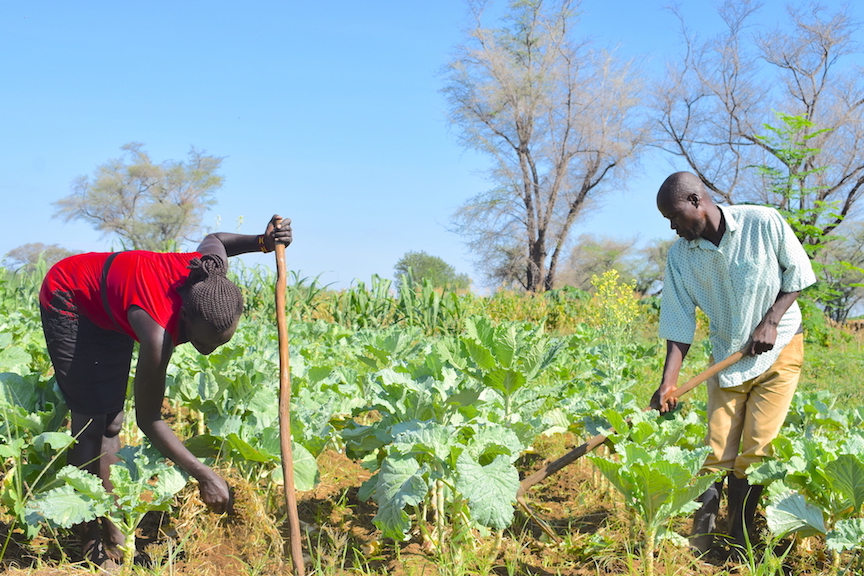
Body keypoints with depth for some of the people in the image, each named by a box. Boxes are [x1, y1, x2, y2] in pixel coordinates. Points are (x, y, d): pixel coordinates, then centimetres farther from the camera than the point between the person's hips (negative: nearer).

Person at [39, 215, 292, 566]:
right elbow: (148, 419, -30)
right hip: (68, 302, -7)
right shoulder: (158, 330, -42)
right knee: (90, 419, -10)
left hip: (110, 308, 7)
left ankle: (108, 525, 14)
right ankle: (90, 540, -1)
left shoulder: (213, 272, -27)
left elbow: (214, 239, 1)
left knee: (111, 418, 7)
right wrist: (204, 477, -28)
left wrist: (263, 241, -16)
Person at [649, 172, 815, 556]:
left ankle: (740, 540, 7)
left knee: (755, 450, -6)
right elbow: (679, 324, -8)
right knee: (717, 452, 0)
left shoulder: (764, 224, -16)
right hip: (727, 357, 3)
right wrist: (668, 382, -17)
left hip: (778, 350, -2)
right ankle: (698, 544, 10)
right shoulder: (680, 256, -8)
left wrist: (771, 321, -15)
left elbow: (797, 273, -4)